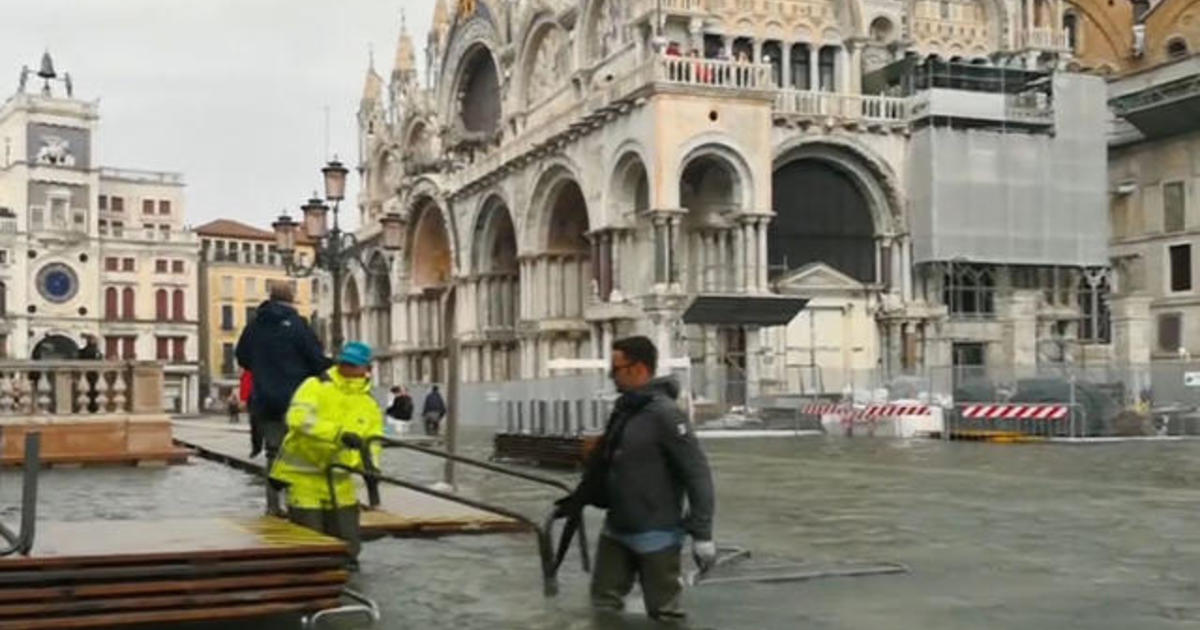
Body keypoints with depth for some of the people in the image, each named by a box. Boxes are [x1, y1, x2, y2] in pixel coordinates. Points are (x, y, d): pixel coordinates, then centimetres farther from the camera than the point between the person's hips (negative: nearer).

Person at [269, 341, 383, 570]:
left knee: (347, 546, 6)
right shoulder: (315, 387, -9)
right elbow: (299, 418, -27)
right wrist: (339, 434, -37)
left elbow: (372, 444, 7)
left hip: (340, 482, 4)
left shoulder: (370, 405, 6)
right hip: (304, 477, -4)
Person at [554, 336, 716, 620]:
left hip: (655, 534, -8)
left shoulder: (665, 414, -18)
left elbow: (697, 473, -19)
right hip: (615, 530, 8)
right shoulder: (622, 410, 7)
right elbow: (603, 461, 19)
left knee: (664, 613, 3)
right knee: (603, 603, 15)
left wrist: (701, 532, -20)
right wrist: (579, 499, 19)